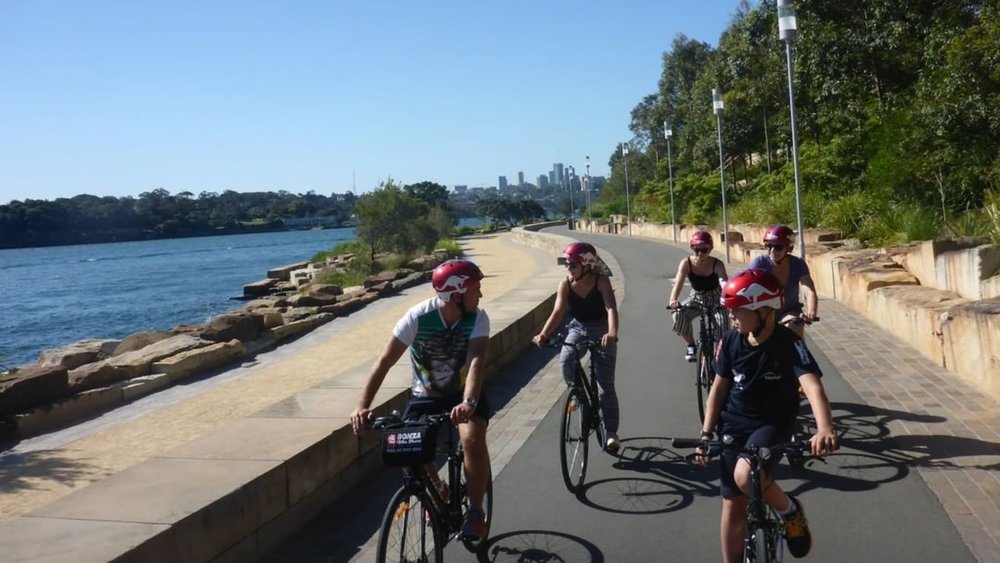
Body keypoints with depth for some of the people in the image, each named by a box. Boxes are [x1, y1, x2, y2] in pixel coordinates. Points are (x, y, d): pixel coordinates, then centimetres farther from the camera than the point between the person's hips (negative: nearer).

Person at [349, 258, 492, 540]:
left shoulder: (478, 318, -21)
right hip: (425, 396, 1)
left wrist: (469, 403, -52)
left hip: (464, 393, 0)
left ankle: (475, 511, -5)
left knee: (473, 441, -29)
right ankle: (437, 491, 14)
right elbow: (384, 362, -26)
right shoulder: (418, 317, -24)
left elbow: (476, 361, -34)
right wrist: (363, 405, -38)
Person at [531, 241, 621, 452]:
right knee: (565, 360, -28)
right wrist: (543, 334, -35)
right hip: (578, 328, 3)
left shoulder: (601, 280, -21)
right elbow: (558, 312, -18)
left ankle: (611, 432, 6)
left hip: (601, 330, -3)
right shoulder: (565, 284, -12)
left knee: (605, 384, -6)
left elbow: (611, 309, -33)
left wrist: (612, 333, -52)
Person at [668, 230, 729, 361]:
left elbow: (724, 281, -37)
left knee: (721, 322, -27)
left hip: (715, 298, -1)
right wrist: (673, 300, -52)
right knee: (679, 315, -27)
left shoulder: (717, 264, -21)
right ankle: (691, 345, -3)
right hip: (696, 298, 1)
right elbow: (678, 283, -31)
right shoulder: (686, 263, -18)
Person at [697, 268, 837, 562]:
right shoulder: (730, 341, -9)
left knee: (745, 476, -31)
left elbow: (812, 385, -35)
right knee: (733, 507, 7)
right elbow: (719, 386, 3)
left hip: (773, 425, -4)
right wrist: (707, 433, 0)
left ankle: (790, 510, 1)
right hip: (734, 426, 4)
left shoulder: (789, 343, -21)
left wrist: (825, 429, -53)